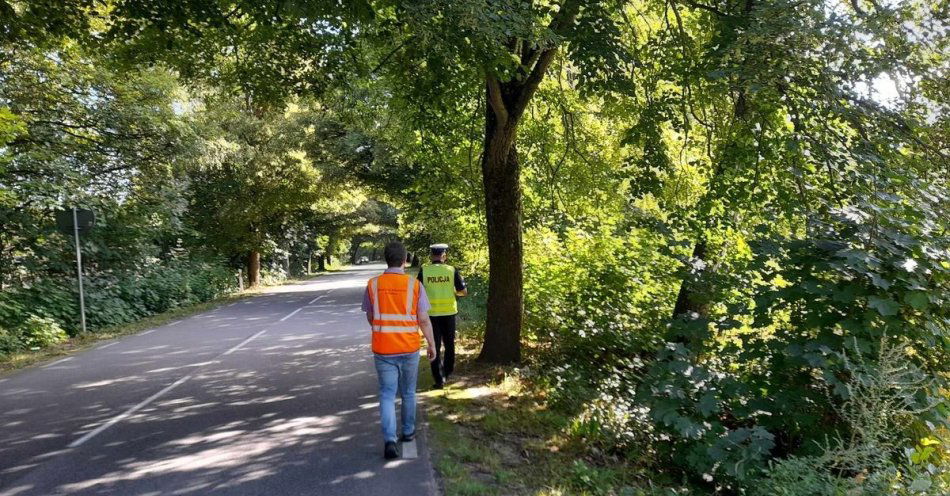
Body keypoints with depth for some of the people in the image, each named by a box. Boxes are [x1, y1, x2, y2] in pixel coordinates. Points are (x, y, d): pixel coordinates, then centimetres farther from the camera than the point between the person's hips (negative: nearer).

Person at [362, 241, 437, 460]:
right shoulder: (414, 285, -9)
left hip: (383, 350, 0)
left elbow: (370, 318, 7)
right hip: (409, 349, 0)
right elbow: (424, 320, -7)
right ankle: (408, 432, 33)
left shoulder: (373, 285, -4)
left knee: (387, 395, 6)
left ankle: (389, 440, -8)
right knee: (408, 393, 19)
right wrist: (431, 344, 6)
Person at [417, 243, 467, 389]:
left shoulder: (424, 271, -4)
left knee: (435, 346, 5)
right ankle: (447, 373, 32)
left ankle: (439, 379, 3)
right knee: (449, 344, 20)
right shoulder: (452, 270, -4)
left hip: (431, 313, -1)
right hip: (448, 313, 1)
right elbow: (464, 292, -1)